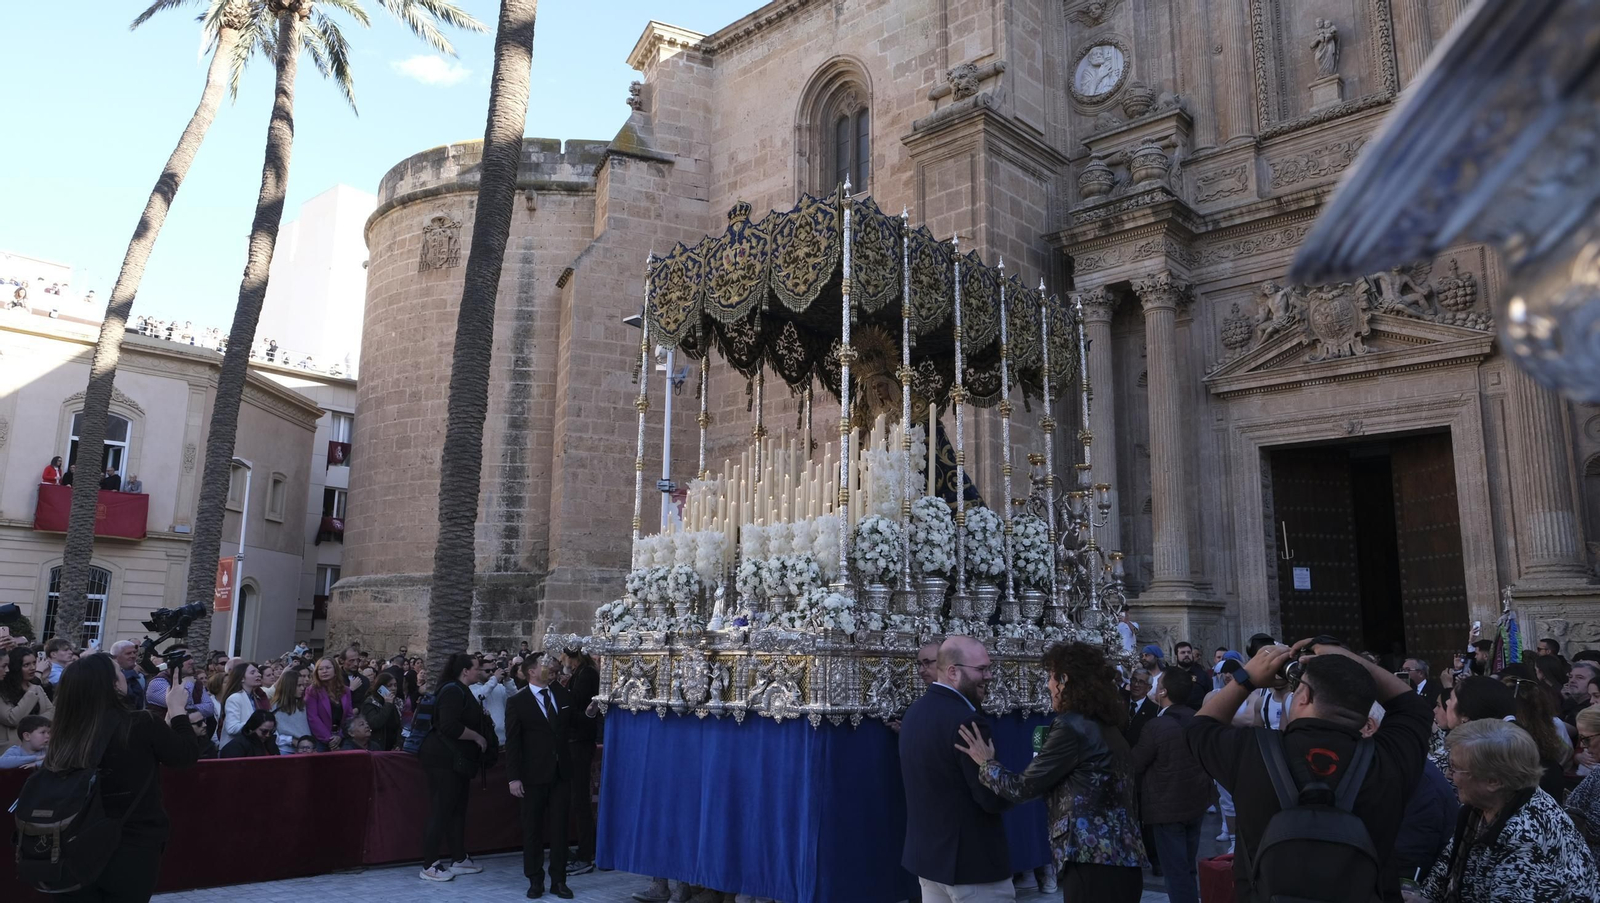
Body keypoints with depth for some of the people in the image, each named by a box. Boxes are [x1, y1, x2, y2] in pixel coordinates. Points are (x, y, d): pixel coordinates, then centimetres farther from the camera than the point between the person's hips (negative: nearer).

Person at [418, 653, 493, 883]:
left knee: (458, 809, 14)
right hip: (444, 759, -10)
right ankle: (430, 865, 2)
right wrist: (477, 737, -18)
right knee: (440, 810, -5)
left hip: (455, 759, 10)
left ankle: (459, 859, 22)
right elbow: (450, 726, -28)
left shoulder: (460, 691, 14)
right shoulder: (453, 691, -17)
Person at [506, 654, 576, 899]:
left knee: (560, 828, 6)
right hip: (534, 775, -3)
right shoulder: (517, 701, -5)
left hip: (561, 773, 3)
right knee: (533, 828, 7)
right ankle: (535, 880, 18)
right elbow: (512, 742, -7)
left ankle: (559, 880, 14)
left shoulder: (562, 694, 7)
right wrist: (514, 778, -11)